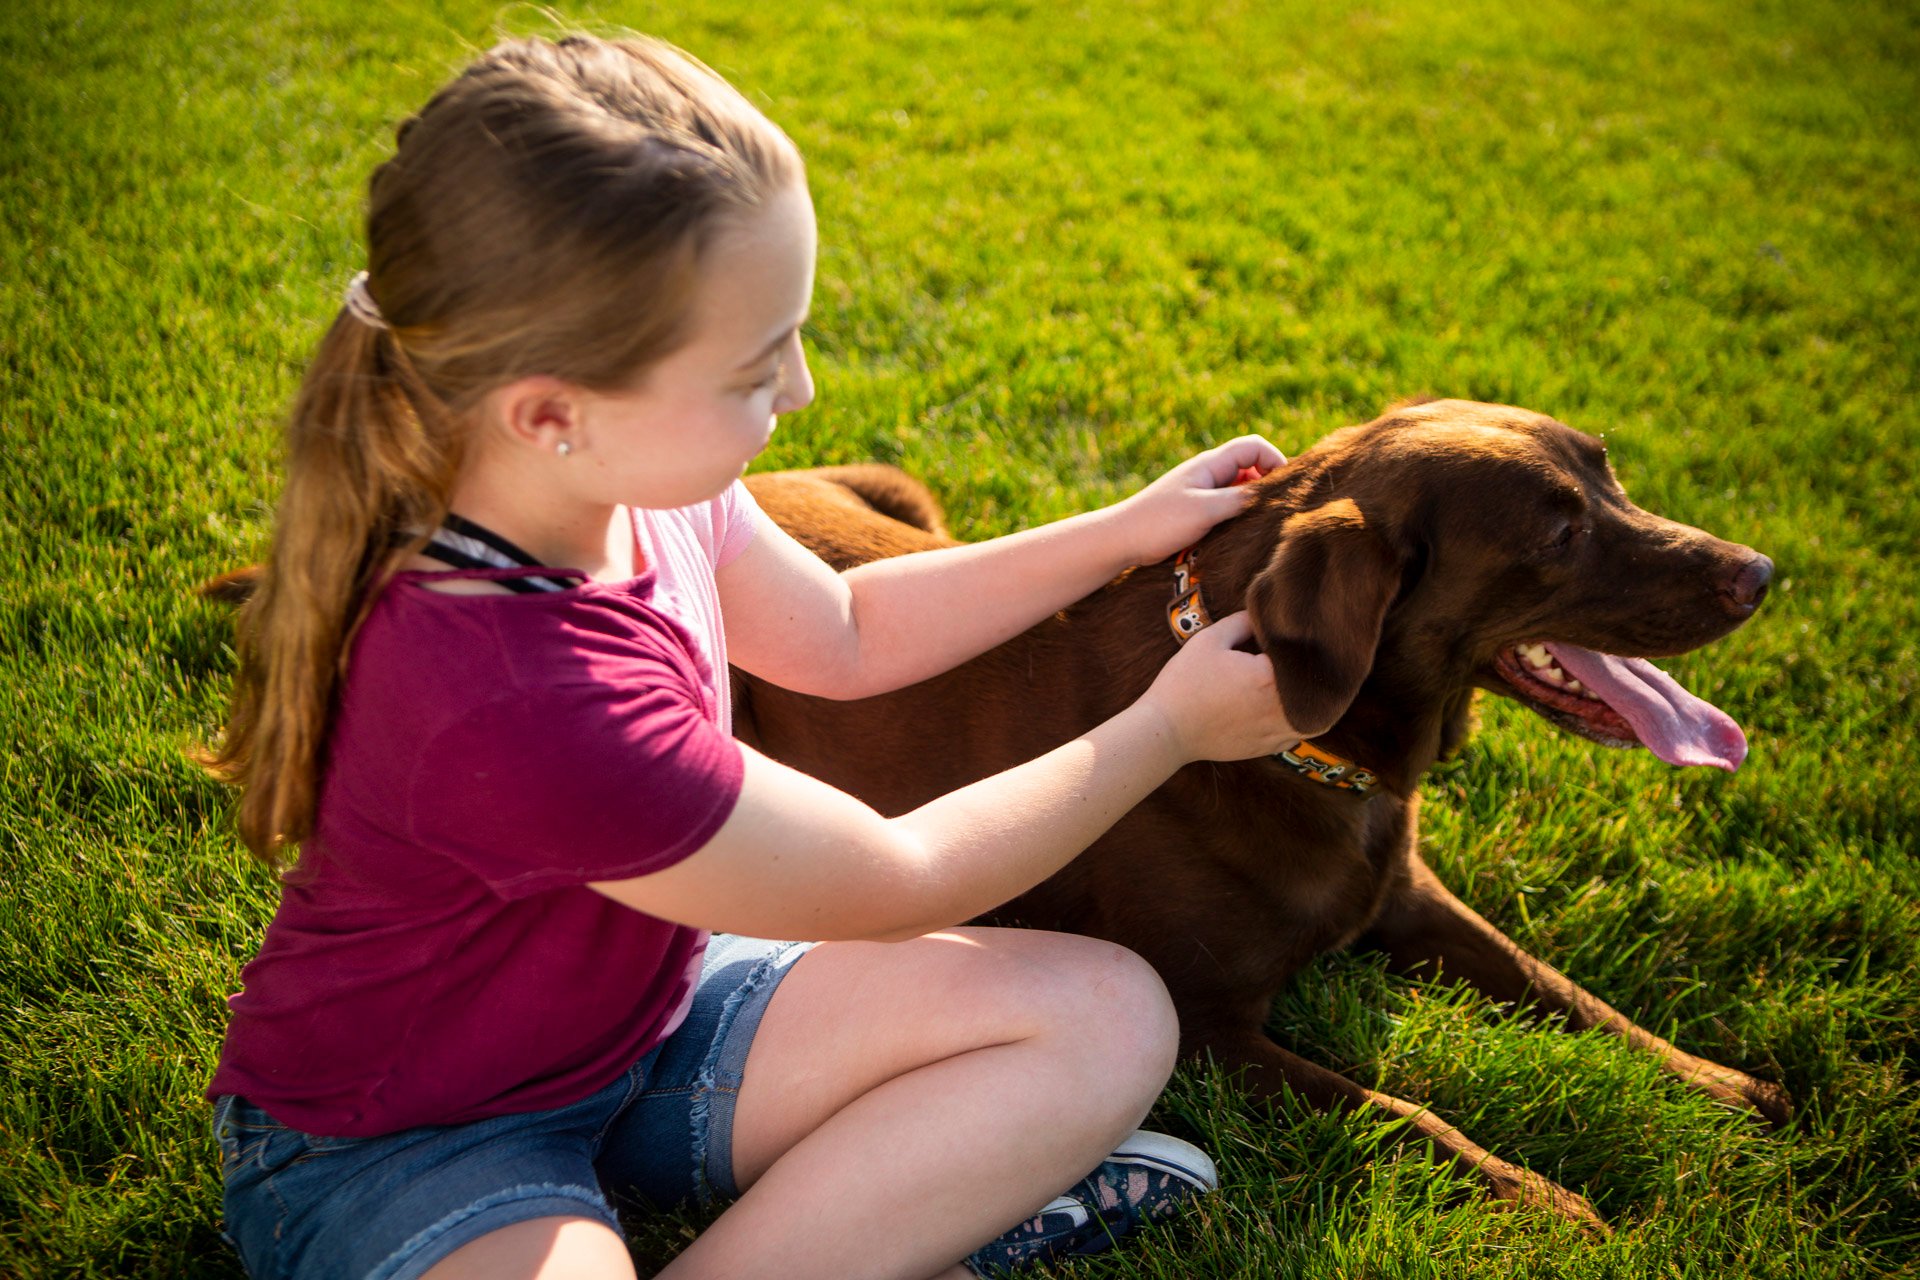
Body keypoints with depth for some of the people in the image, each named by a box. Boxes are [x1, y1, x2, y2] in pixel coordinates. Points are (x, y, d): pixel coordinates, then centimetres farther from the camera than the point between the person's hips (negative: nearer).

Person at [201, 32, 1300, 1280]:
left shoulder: (630, 470, -13)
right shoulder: (523, 706, -37)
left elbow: (841, 632, 9)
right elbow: (898, 883, -20)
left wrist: (1124, 531, 7)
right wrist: (1169, 727, -8)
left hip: (638, 1011, 9)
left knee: (1108, 1015, -5)